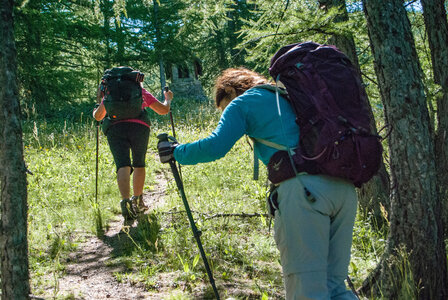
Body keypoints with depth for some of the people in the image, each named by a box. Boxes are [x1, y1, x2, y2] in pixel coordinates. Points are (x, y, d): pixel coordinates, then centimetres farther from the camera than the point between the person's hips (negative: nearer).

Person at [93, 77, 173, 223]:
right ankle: (137, 201, 27)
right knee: (139, 164, 20)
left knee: (123, 166, -11)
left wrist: (100, 105, 56)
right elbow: (163, 110, 24)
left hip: (115, 128, 0)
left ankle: (126, 201, -32)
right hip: (139, 127, 0)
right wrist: (168, 99, 46)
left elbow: (98, 117, 34)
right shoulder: (141, 91, 25)